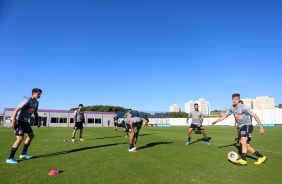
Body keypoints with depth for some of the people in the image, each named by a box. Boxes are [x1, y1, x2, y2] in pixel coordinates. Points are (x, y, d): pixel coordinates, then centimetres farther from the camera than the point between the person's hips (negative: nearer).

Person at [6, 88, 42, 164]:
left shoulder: (36, 102, 4)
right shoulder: (27, 101, -22)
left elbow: (35, 112, 19)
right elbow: (16, 110, -24)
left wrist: (38, 121, 9)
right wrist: (13, 122, -27)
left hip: (25, 121, 9)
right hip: (19, 121, -9)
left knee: (31, 135, 13)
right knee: (20, 138, -17)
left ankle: (23, 153, 25)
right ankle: (10, 158, -5)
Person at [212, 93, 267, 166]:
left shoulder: (243, 107, -16)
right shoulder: (231, 108, 2)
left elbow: (255, 116, -13)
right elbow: (225, 116, 15)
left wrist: (261, 127, -16)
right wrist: (216, 121, 11)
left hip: (247, 125, -7)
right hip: (241, 127, 7)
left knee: (243, 141, -25)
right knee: (243, 143, 5)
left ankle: (243, 160, -27)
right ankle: (261, 157, 15)